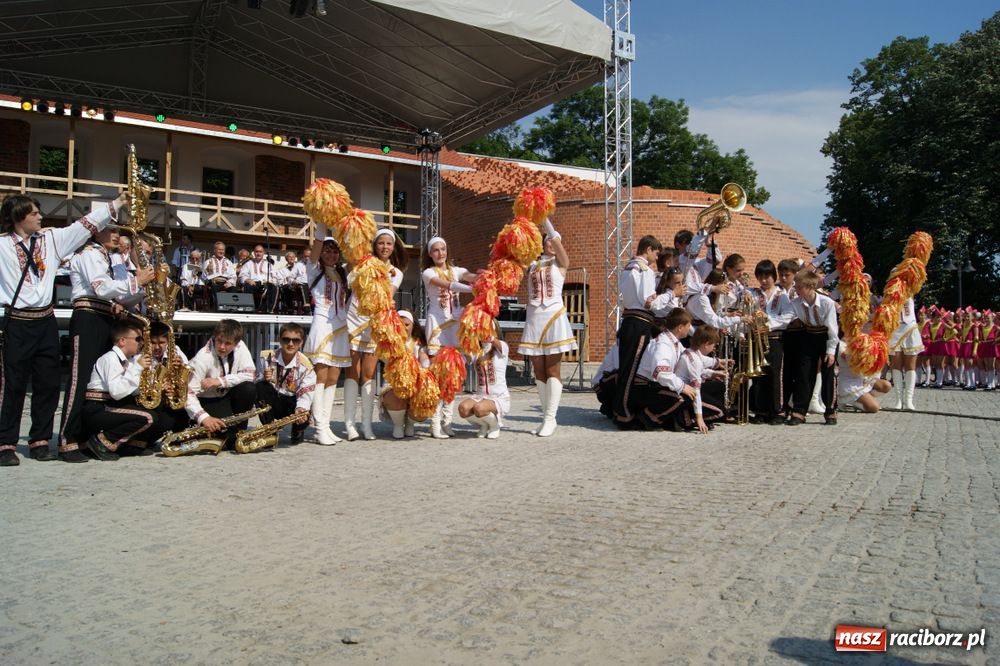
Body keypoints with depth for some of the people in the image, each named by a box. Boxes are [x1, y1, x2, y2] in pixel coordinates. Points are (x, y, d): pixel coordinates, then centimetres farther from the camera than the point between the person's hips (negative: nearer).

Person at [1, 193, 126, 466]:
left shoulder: (50, 239, 9)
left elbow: (85, 225, 9)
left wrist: (116, 204, 7)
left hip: (46, 321, 5)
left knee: (48, 384, 6)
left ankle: (39, 441, 17)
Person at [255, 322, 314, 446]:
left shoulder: (306, 366, -13)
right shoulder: (266, 357, -8)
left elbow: (306, 394, -21)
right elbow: (257, 382, -4)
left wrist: (301, 409, -43)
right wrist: (264, 379, -28)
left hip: (293, 403, -1)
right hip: (273, 402, 1)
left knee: (304, 413, -34)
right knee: (261, 386, -28)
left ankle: (298, 431, 9)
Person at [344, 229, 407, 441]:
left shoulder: (396, 272, 9)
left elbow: (388, 296, -9)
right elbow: (349, 282, -12)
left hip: (375, 325, 2)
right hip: (354, 321, -2)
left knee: (369, 374, 3)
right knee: (353, 372, -4)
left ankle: (366, 423, 7)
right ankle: (349, 422, -2)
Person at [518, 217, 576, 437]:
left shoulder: (560, 263, 6)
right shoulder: (531, 264, 16)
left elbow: (556, 238, -6)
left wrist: (544, 217, -4)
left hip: (554, 318, -4)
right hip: (533, 319, 4)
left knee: (553, 370, -6)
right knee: (539, 371, 4)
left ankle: (550, 418, -7)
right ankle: (546, 417, 9)